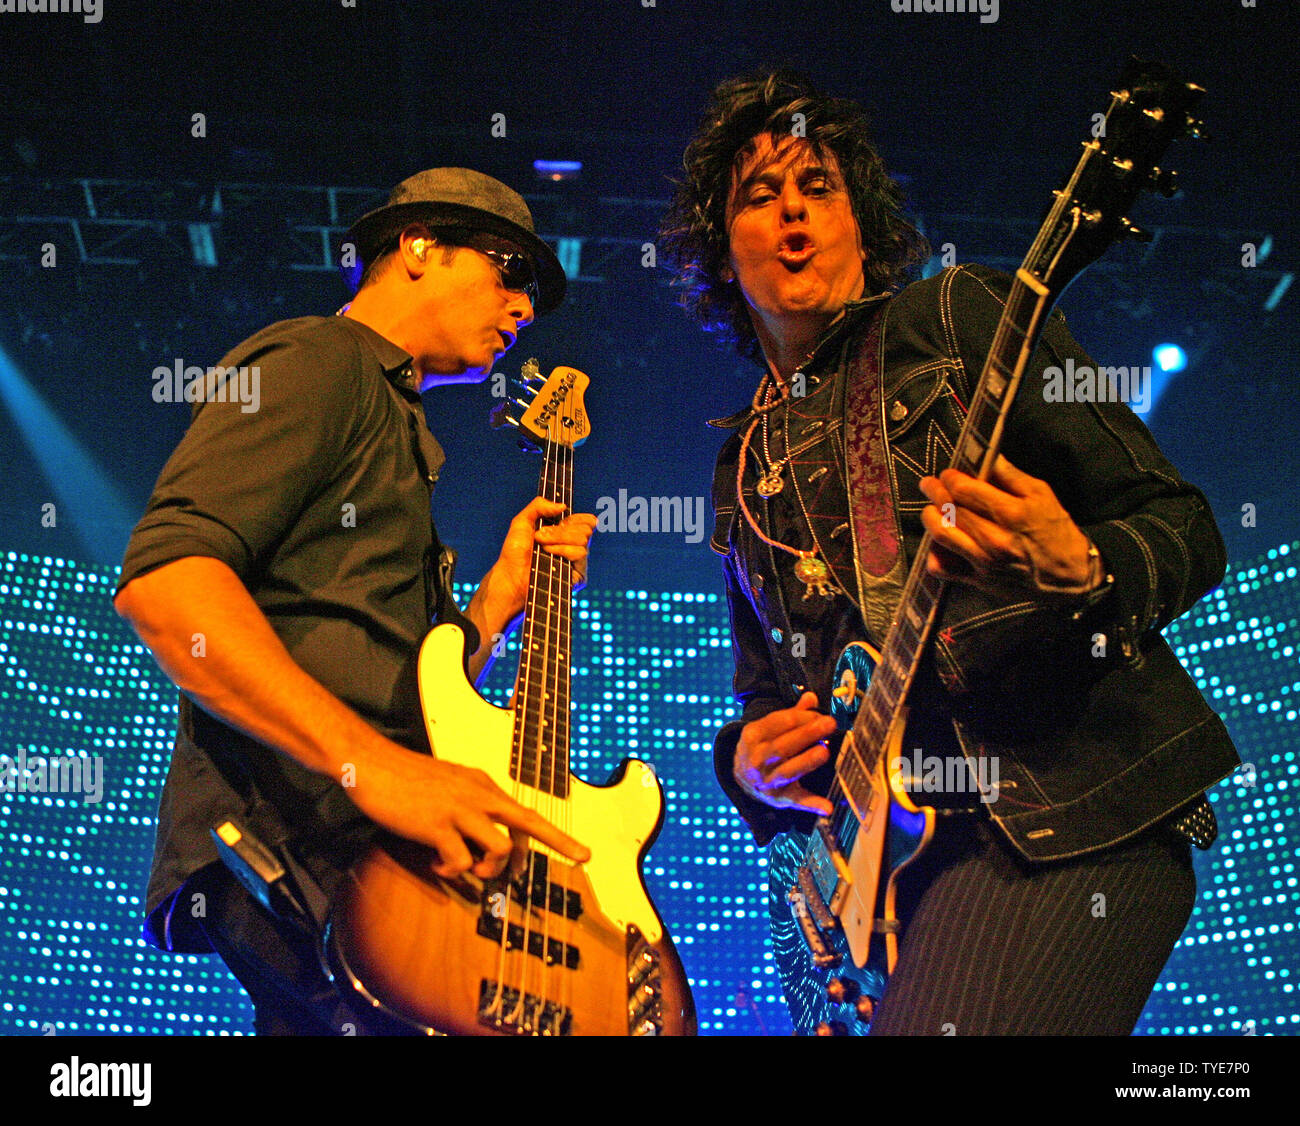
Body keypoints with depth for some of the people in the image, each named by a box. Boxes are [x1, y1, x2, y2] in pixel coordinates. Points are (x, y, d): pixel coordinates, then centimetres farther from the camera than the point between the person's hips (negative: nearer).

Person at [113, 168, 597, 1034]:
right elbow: (162, 576, -17)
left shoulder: (396, 427, 29)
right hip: (285, 840, -9)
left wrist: (507, 587, 12)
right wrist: (375, 765, -25)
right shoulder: (316, 362, 2)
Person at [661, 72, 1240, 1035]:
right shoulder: (743, 468, 20)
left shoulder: (961, 316, 5)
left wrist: (1078, 574, -21)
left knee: (942, 1022, -26)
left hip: (1066, 817, -5)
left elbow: (1184, 529, 1)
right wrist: (748, 758, 4)